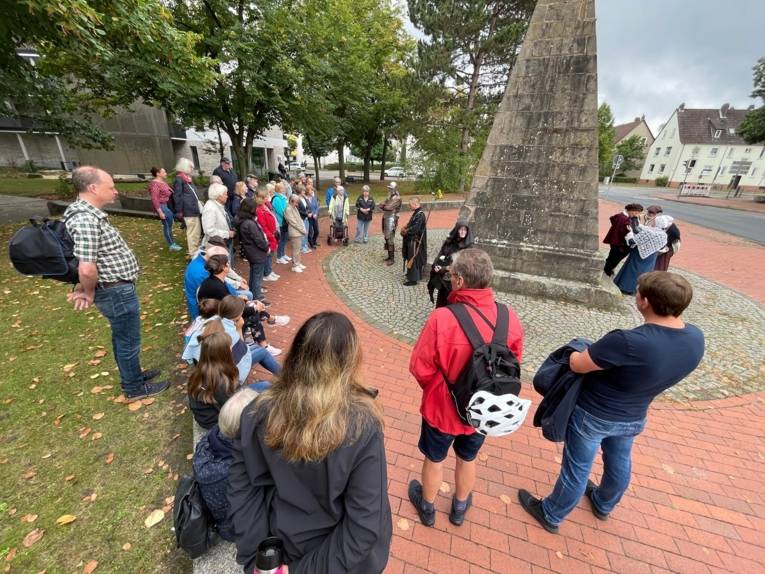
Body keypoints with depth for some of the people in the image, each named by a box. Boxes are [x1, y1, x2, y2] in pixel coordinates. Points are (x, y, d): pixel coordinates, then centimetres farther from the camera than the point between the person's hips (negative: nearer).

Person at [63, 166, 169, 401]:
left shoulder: (89, 213, 7)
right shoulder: (85, 219, -25)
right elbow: (87, 268, -34)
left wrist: (85, 286, 8)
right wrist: (90, 292, -15)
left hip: (117, 289, 10)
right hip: (117, 292, -10)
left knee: (122, 337, 24)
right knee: (129, 341, 8)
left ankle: (132, 374, 44)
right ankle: (135, 388, 27)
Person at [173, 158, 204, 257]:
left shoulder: (187, 178, 18)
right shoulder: (179, 179, -9)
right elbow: (177, 197, -12)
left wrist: (199, 205, 18)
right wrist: (179, 211, -15)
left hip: (195, 209, 10)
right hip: (189, 210, -10)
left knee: (197, 232, 16)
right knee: (193, 232, -4)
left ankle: (196, 251, 27)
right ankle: (192, 254, 5)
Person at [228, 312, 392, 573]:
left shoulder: (259, 412, -23)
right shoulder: (362, 425, -32)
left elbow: (242, 489, -12)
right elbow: (365, 522, -25)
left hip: (283, 543, 3)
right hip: (340, 552, -2)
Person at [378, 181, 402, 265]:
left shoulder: (397, 198, -14)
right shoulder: (389, 197, 14)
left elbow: (389, 207, -23)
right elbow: (381, 205, 12)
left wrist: (383, 206, -6)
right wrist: (385, 207, -9)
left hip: (391, 219, -9)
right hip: (386, 218, 9)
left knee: (390, 239, -8)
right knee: (387, 238, 13)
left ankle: (392, 258, 0)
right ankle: (389, 256, 24)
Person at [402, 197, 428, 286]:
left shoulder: (420, 215, -21)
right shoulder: (416, 213, 9)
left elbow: (415, 229, -28)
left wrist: (406, 231, -13)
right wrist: (405, 228, -1)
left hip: (415, 241, -10)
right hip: (412, 240, 10)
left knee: (413, 259, -2)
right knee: (411, 258, 20)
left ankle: (413, 279, 6)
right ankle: (411, 274, 35)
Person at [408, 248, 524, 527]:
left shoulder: (441, 318, -33)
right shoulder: (510, 318, -18)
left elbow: (421, 368, -22)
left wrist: (436, 388, 0)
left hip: (442, 408, -3)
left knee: (434, 459, 24)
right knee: (468, 459, 29)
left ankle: (427, 507, 51)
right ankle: (460, 507, 56)